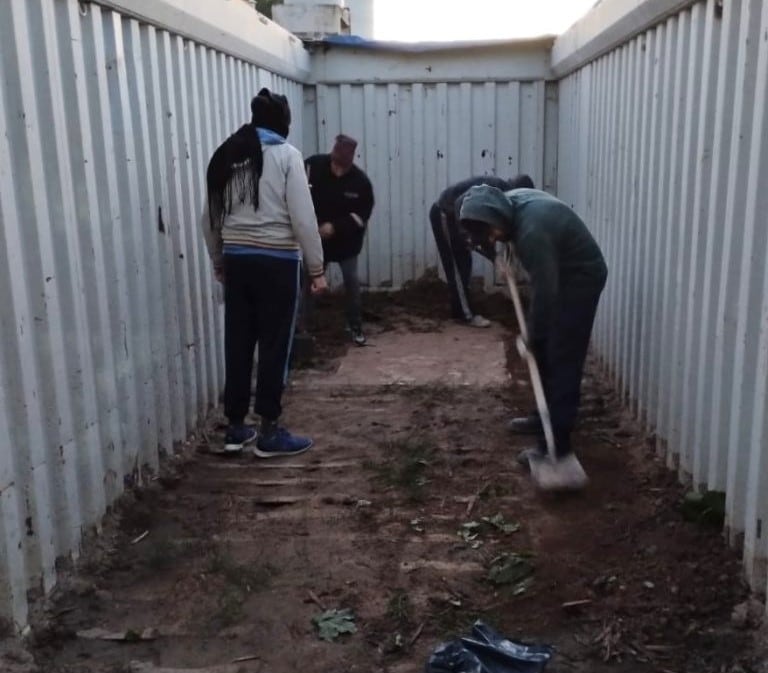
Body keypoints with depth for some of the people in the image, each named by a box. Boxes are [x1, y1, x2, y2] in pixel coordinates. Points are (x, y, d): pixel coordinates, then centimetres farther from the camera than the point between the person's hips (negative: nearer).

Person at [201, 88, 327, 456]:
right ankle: (269, 433, 8)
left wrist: (219, 264, 23)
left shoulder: (227, 156, 12)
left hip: (237, 260, 6)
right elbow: (302, 218, -11)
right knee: (274, 346, 2)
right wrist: (316, 268, -6)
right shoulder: (286, 155, -5)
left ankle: (235, 428, 19)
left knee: (238, 344, 10)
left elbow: (210, 218, 13)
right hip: (276, 261, -5)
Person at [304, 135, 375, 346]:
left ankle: (356, 326, 16)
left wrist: (335, 227, -24)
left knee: (351, 280, 1)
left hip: (346, 239, 0)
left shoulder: (360, 181, -15)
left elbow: (363, 214, -12)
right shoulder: (313, 166, -16)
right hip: (315, 237, 0)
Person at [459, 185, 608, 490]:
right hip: (561, 274, 10)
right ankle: (547, 417, 34)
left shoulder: (532, 230, -35)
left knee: (561, 361, -14)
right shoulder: (512, 201, -6)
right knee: (546, 352, 17)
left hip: (580, 278, -10)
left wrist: (534, 336, -18)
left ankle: (558, 452, -15)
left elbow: (544, 290, -29)